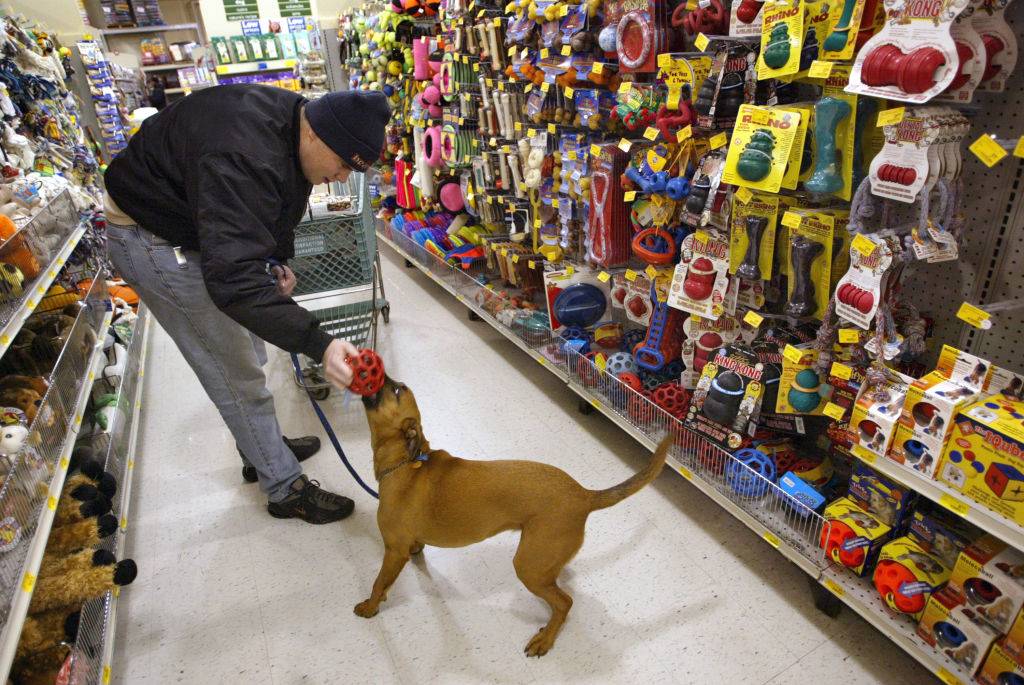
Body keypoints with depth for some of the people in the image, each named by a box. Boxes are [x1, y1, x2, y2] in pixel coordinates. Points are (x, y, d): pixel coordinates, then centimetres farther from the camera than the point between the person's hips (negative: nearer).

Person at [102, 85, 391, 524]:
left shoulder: (293, 121, -8)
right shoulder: (242, 159, -39)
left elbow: (280, 199, 11)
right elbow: (233, 278, -46)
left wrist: (280, 261, 0)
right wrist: (318, 344, -52)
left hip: (196, 228, 9)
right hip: (153, 239, -9)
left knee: (249, 352, 17)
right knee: (238, 373, -5)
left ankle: (261, 449, 36)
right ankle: (285, 489, 9)